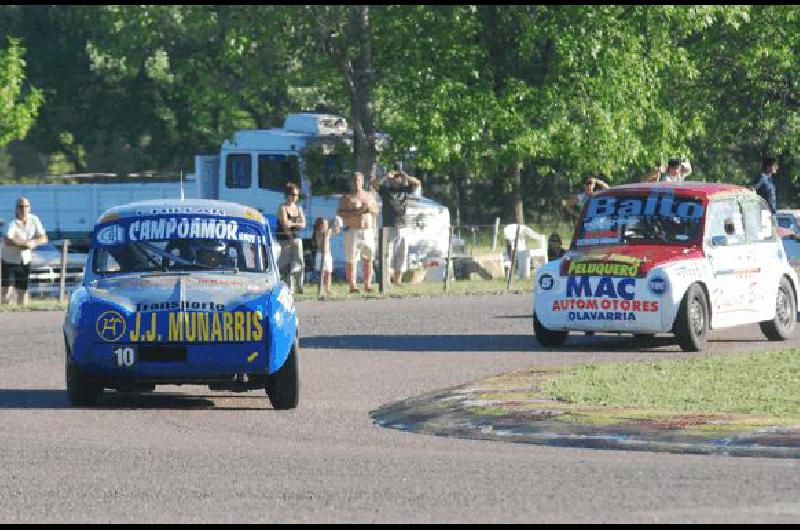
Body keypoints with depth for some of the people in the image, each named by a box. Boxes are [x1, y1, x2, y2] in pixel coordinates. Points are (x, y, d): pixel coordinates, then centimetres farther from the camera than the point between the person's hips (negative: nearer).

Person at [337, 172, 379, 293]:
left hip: (368, 231, 4)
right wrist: (354, 213, -18)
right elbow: (339, 212, -5)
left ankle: (368, 285, 8)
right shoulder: (347, 198, 3)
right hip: (353, 232, -4)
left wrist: (370, 209, -3)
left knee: (368, 259, 4)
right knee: (351, 259, -9)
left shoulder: (369, 196, 15)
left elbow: (376, 210, 20)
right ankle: (352, 285, -11)